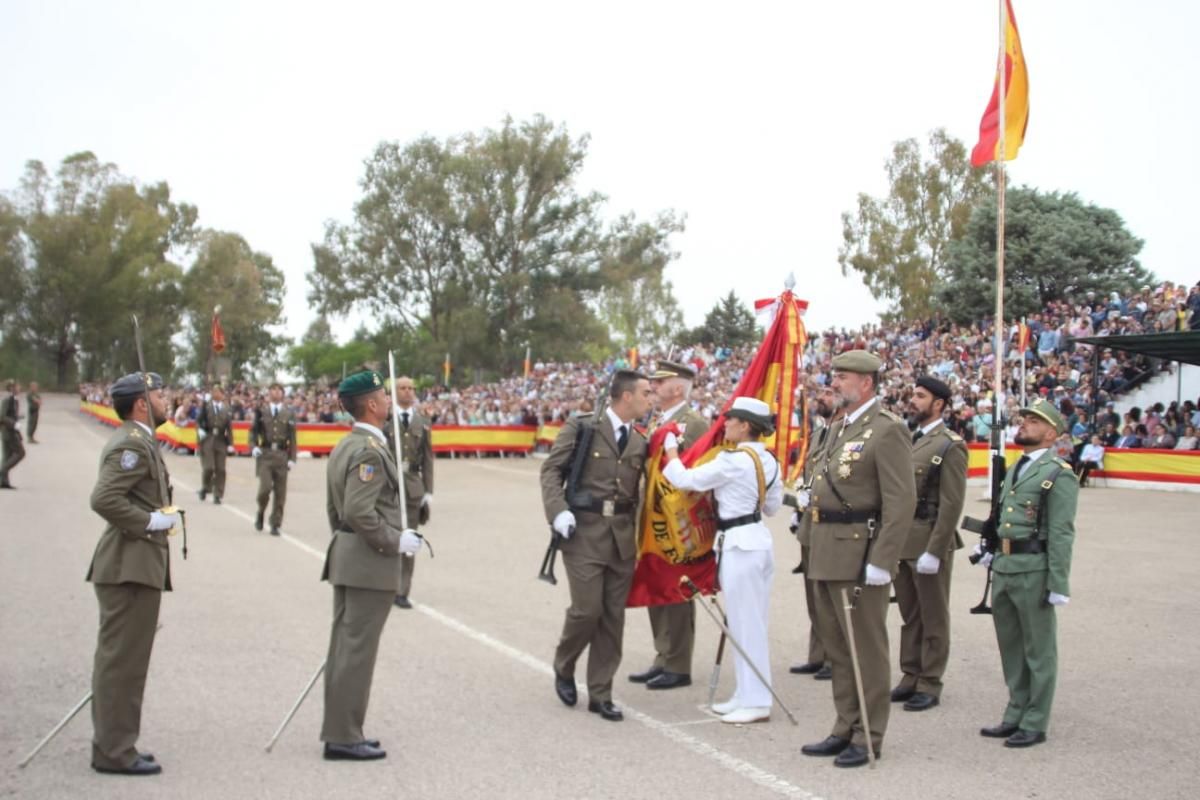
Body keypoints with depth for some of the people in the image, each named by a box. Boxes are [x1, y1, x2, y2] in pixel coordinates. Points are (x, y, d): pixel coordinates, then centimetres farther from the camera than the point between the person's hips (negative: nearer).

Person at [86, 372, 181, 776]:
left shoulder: (138, 441, 18)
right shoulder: (132, 444, -15)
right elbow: (104, 499, -25)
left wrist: (163, 515, 11)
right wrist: (154, 521, -19)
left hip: (135, 564, 11)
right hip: (131, 565, -11)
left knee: (120, 660, 16)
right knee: (122, 659, -5)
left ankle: (112, 744, 24)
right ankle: (114, 752, 0)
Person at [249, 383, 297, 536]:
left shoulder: (289, 413, 8)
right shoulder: (261, 410, 6)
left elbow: (292, 437, 7)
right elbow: (253, 431, 9)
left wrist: (292, 458, 0)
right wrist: (253, 446, -9)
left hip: (282, 455, 1)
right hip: (264, 454, -1)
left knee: (280, 492, 2)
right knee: (265, 487, -13)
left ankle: (275, 524, 12)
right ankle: (260, 513, 15)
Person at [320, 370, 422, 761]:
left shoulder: (343, 447, 13)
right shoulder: (370, 451, -18)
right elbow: (360, 512, -26)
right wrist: (396, 541, -16)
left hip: (346, 555, 10)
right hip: (371, 562, -10)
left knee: (344, 645, 14)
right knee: (357, 649, -4)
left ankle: (338, 730, 22)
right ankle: (344, 736, 1)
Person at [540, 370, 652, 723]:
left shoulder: (640, 442, 11)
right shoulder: (581, 427, -2)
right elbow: (551, 469, -3)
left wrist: (634, 528, 8)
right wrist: (558, 511, -14)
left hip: (622, 536, 5)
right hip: (585, 531, -5)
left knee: (613, 617, 5)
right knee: (587, 609, -8)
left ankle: (600, 694, 14)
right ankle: (564, 668, 20)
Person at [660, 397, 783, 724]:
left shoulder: (732, 460, -17)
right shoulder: (769, 461, 8)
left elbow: (684, 479, -13)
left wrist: (671, 450, 2)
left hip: (738, 545, -9)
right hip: (758, 540, 9)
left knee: (745, 623, -2)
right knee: (751, 623, 15)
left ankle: (756, 702, 3)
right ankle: (747, 695, 23)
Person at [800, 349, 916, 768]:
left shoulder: (887, 430, -12)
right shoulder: (840, 428, 16)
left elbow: (901, 501, -18)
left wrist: (881, 562, -21)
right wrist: (817, 550, 17)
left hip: (859, 556, -9)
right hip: (827, 554, 9)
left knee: (866, 648, 1)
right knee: (837, 647, 15)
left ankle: (868, 737, 10)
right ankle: (846, 728, 25)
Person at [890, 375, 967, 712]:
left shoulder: (950, 446, -10)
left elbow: (952, 504, -15)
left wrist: (933, 551, -19)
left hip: (929, 543, -7)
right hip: (901, 542, 7)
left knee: (933, 617, 4)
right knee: (909, 615, 14)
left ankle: (930, 684, 11)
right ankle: (910, 676, 23)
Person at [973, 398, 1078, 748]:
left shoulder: (1058, 474, -10)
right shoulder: (1015, 469, 16)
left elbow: (1061, 534, -14)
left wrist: (1058, 585, -17)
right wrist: (990, 547, 10)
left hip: (1034, 570, -8)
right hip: (1004, 567, 8)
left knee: (1038, 650, 3)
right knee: (1010, 646, 16)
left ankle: (1035, 724, 11)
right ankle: (1016, 715, 27)